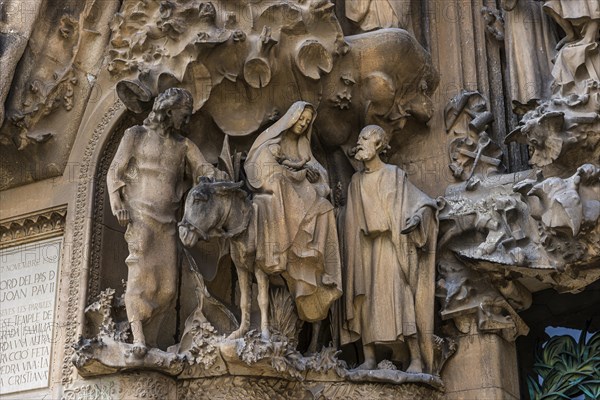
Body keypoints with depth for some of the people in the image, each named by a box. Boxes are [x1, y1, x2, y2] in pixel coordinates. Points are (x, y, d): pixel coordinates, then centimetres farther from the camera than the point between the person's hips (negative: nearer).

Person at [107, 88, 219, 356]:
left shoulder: (183, 145, 18)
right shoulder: (136, 135, 9)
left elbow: (204, 169, 7)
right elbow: (115, 172, 4)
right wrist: (118, 205, -11)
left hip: (167, 220, 5)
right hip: (140, 215, -4)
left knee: (167, 286, -2)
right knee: (142, 272, -19)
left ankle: (150, 343, 2)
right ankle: (138, 337, -25)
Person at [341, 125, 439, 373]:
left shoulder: (394, 175, 6)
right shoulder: (356, 181, 19)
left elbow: (423, 201, -1)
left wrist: (416, 217, -20)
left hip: (389, 245, -5)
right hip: (363, 248, 5)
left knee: (397, 296, -15)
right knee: (364, 300, -5)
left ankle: (417, 360, -18)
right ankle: (369, 358, -5)